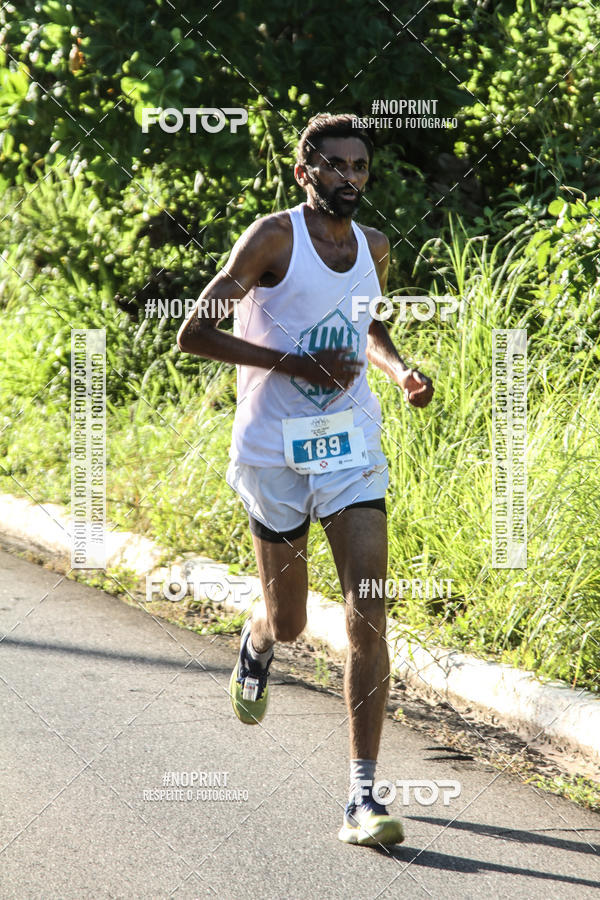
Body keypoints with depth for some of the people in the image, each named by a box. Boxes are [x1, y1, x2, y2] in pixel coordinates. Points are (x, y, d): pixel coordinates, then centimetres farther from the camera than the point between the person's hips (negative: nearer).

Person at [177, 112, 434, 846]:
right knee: (288, 622, 10)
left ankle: (363, 795, -12)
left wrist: (400, 370, 5)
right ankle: (256, 645, 50)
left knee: (369, 615, -12)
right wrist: (294, 362, -21)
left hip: (352, 450, 3)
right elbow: (194, 334, -14)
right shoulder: (273, 238, -10)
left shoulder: (374, 249, 8)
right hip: (274, 454, -3)